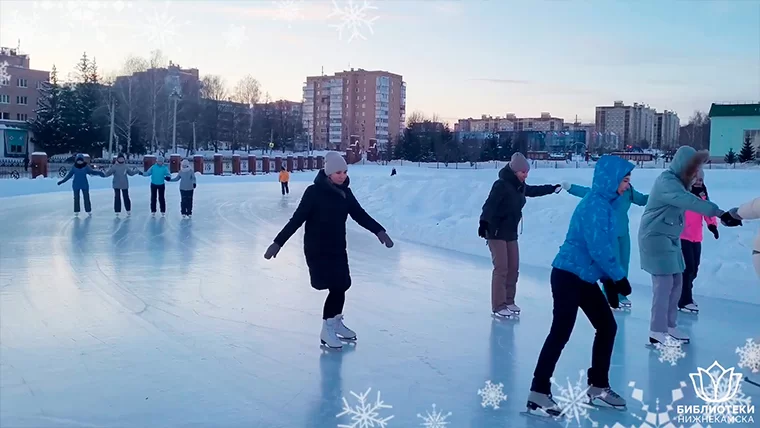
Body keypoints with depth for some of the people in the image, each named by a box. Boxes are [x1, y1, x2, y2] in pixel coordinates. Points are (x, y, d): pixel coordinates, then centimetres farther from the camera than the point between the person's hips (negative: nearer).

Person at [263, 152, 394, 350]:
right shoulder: (314, 192, -17)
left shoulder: (345, 192, 1)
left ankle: (335, 322, 33)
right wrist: (278, 242, -20)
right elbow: (297, 219, -17)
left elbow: (360, 214, 6)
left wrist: (378, 230, -7)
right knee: (337, 287, -9)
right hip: (317, 250, -6)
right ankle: (327, 330, 6)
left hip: (338, 248, 6)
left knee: (341, 285, 11)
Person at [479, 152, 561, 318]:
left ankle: (508, 301, 23)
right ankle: (498, 306, -3)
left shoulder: (520, 186, 7)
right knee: (501, 268, -9)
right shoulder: (501, 185, -19)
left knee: (513, 267, 11)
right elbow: (490, 204, -29)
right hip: (496, 232, -9)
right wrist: (484, 222, -41)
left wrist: (552, 188, 33)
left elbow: (533, 191, 28)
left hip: (511, 232, 9)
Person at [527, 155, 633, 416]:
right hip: (568, 276, -10)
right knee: (560, 333, -8)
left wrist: (610, 280, 12)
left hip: (584, 277, 10)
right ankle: (539, 392, 0)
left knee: (607, 327, 13)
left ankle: (598, 387, 25)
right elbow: (599, 249, -23)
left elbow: (606, 246, 16)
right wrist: (619, 277, -12)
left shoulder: (606, 204, 12)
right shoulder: (596, 205, -19)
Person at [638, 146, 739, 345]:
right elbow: (690, 202, -35)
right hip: (656, 238, -10)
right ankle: (657, 332, -3)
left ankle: (669, 326, 22)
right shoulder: (667, 182, -22)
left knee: (676, 282, 12)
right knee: (664, 283, -10)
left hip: (670, 239, 10)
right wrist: (720, 213, -42)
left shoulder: (677, 181, 13)